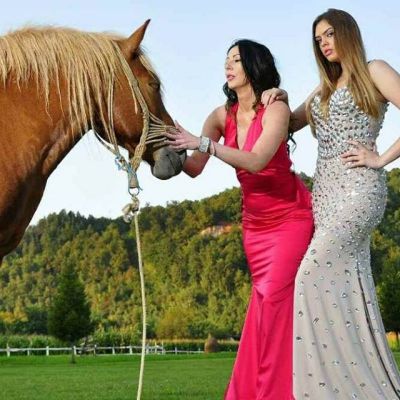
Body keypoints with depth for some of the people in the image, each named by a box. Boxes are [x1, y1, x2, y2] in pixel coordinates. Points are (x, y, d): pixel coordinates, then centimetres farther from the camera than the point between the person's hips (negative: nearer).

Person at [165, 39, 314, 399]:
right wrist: (172, 150, -22)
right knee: (264, 299, 10)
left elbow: (256, 160, -31)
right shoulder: (222, 116, -1)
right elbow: (195, 168, -4)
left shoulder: (276, 109, -17)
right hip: (254, 222, 5)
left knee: (274, 296, -13)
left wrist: (203, 143, -35)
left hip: (290, 216, -5)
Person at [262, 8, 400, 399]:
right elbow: (289, 125, 27)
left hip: (358, 190, -7)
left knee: (314, 275, -18)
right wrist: (278, 102, 8)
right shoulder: (324, 88, 22)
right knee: (348, 287, 3)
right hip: (325, 194, 7)